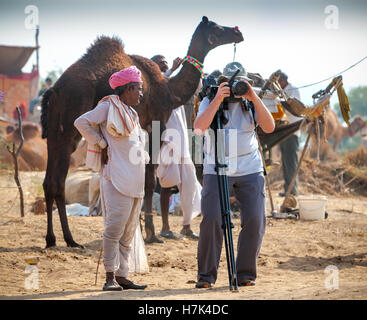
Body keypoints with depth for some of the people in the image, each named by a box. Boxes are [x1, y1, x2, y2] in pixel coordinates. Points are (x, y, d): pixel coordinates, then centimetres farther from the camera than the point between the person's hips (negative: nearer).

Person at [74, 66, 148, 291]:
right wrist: (102, 145, -8)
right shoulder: (109, 107, -2)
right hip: (118, 180, -8)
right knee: (114, 228, -12)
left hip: (135, 183, 8)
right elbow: (82, 123, -11)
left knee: (128, 233, 7)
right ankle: (110, 277, -10)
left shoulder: (132, 114, 22)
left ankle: (122, 276, 9)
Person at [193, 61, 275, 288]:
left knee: (255, 220, -8)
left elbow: (269, 127, -8)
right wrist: (218, 99, -23)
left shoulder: (250, 103, 6)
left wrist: (254, 98, -17)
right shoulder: (210, 102, 0)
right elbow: (199, 128, -18)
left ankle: (246, 273, 6)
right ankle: (206, 275, -2)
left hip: (250, 170, 2)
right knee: (212, 219, -14)